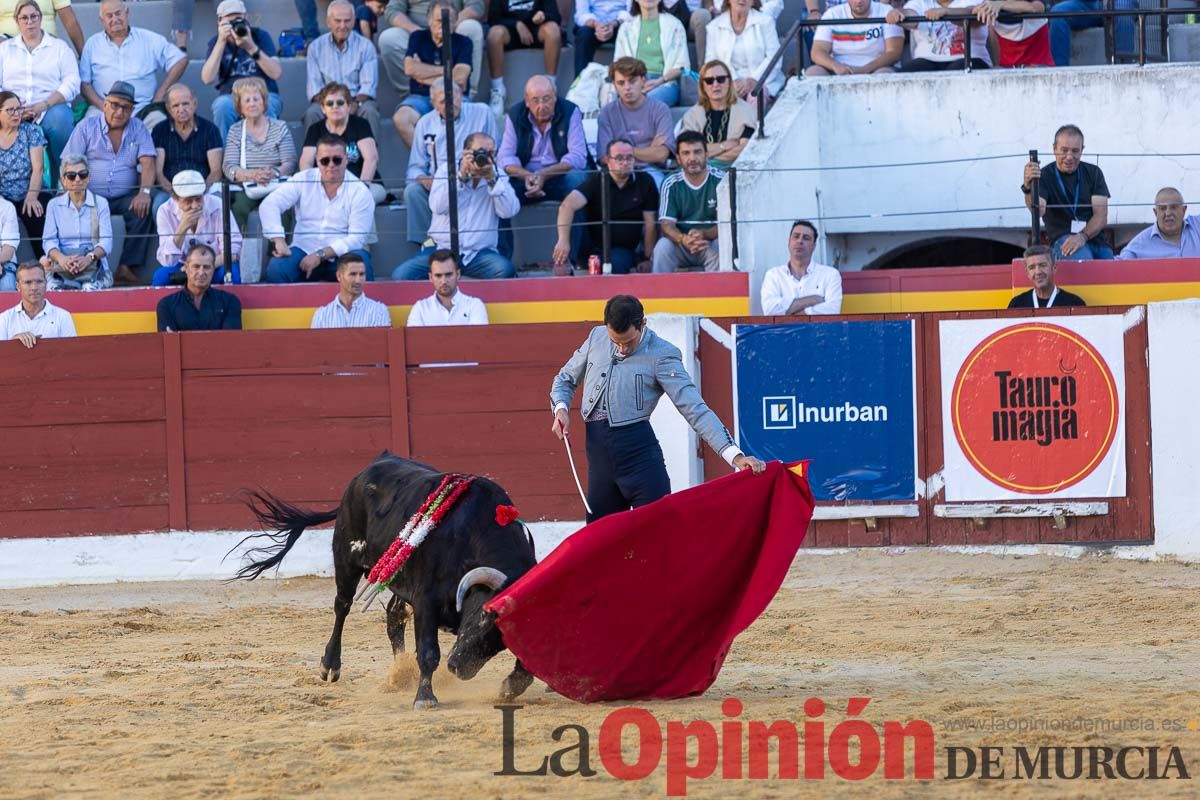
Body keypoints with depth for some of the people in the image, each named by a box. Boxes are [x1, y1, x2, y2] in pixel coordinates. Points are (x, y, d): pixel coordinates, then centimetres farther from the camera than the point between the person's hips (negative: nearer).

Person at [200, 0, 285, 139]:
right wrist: (221, 42, -15)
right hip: (230, 96, 1)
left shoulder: (260, 35, 4)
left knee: (264, 108, -36)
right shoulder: (216, 42, 7)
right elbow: (208, 79, -9)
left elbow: (276, 73, -9)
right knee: (222, 107, -34)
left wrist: (251, 48, -21)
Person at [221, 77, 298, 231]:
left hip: (276, 188, 0)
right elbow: (228, 167, 0)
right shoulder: (235, 131, 13)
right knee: (239, 206, -33)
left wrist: (274, 173, -20)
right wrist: (252, 174, -21)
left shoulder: (280, 127, 11)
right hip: (246, 189, 0)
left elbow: (290, 164, 3)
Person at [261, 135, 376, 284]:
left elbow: (357, 238, -10)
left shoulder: (360, 192, -3)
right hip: (305, 250, 1)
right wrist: (279, 241, -21)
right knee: (276, 268, -29)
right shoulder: (303, 180, 2)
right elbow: (269, 205, -6)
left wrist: (321, 255, -20)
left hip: (342, 253, -1)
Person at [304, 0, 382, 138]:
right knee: (312, 113, -31)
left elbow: (369, 85, -5)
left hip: (358, 100, -1)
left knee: (369, 112, -34)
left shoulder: (365, 46, 3)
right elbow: (314, 84, 2)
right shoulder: (316, 47, 7)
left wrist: (355, 104, -24)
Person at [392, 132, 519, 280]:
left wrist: (492, 179, -14)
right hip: (442, 248, 0)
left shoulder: (498, 176, 7)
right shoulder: (446, 170, 5)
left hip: (479, 252, 0)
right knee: (401, 275, -22)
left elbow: (508, 211, -7)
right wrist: (461, 176, -16)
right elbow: (438, 207, -11)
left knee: (505, 270, -32)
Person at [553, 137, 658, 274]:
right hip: (591, 246, 1)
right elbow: (567, 206, -23)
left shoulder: (645, 182, -2)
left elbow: (650, 224, 2)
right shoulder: (595, 181, -7)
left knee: (618, 263, -38)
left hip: (622, 249, -1)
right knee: (571, 216, -27)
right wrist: (563, 240, -39)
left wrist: (647, 259, -3)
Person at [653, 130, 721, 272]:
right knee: (662, 247, -28)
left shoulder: (721, 181, -4)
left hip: (711, 240, -1)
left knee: (720, 249, -33)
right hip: (681, 245, 1)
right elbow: (667, 224, -7)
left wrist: (703, 234, -30)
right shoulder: (671, 185, 1)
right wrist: (683, 239, -31)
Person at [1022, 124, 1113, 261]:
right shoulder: (1045, 176, 2)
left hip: (1094, 239, 4)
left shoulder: (1093, 173, 12)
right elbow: (1039, 210, -19)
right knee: (1082, 259, -36)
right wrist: (1028, 187, -41)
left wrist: (1083, 236, -19)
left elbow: (1101, 216, 2)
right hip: (1063, 238, -4)